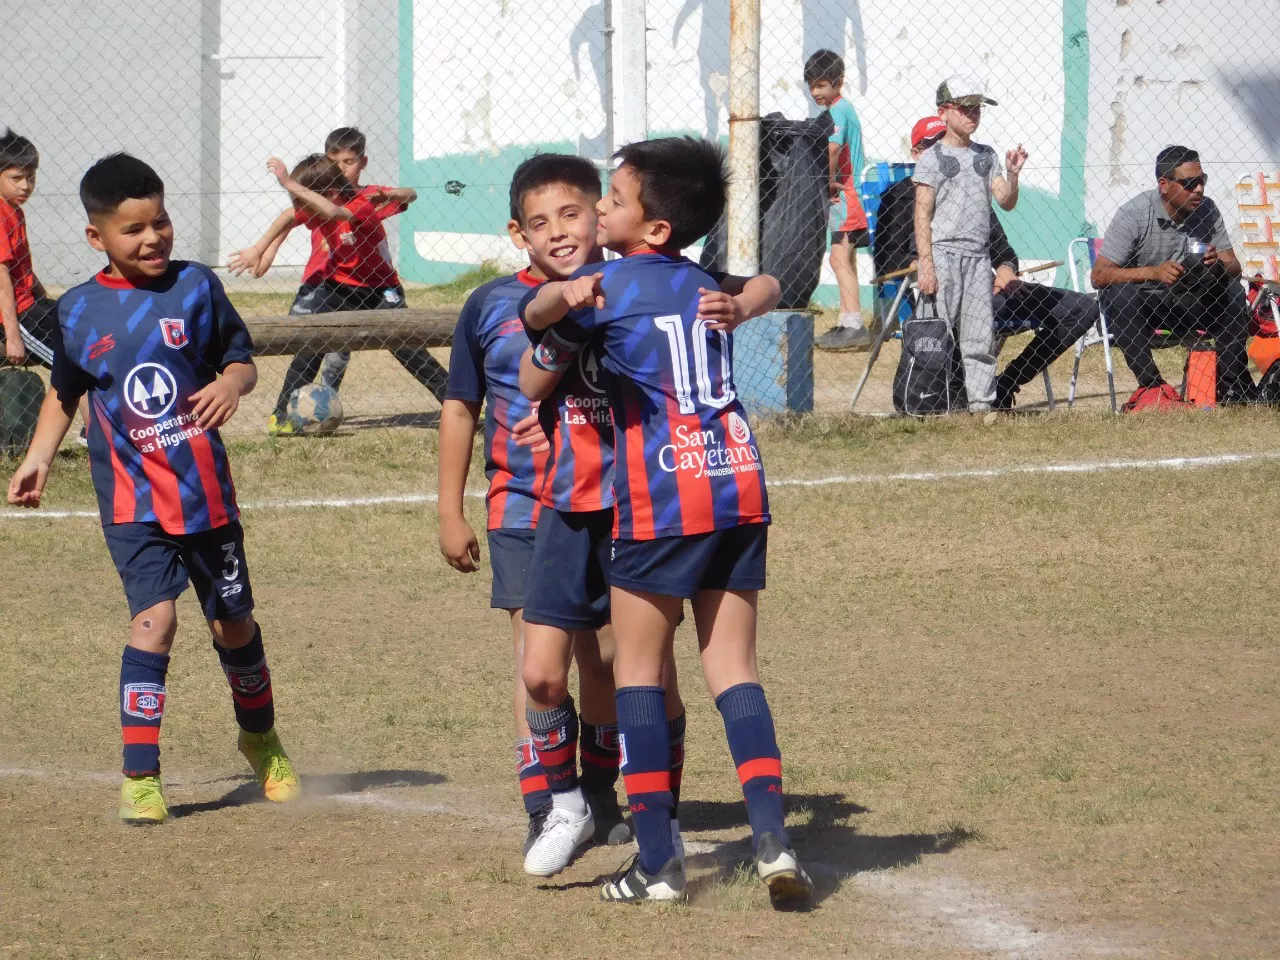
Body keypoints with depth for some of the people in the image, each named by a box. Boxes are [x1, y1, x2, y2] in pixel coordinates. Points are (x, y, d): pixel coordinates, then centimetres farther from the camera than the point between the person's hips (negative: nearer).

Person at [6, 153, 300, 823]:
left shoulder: (195, 287, -2)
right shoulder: (78, 312, 0)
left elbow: (242, 360, 4)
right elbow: (64, 394, 16)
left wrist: (232, 384, -17)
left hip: (204, 488, 1)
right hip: (131, 497, -1)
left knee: (232, 622, 12)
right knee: (155, 617, -18)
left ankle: (260, 739, 39)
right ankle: (139, 778, -13)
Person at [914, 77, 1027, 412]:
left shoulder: (986, 156, 14)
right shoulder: (933, 158, -2)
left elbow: (1005, 201, 8)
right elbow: (923, 215, -6)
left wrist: (1012, 174, -12)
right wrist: (926, 265, -14)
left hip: (978, 255, 5)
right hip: (943, 254, -5)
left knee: (981, 336, 3)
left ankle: (981, 402, 6)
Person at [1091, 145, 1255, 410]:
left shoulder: (1207, 210, -2)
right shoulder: (1133, 214, -16)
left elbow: (1234, 267, -2)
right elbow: (1100, 276, -22)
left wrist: (1218, 264, -28)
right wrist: (1153, 272, -35)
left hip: (1186, 305, 4)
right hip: (1140, 306, -4)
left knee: (1233, 293, -20)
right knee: (1121, 294, -36)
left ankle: (1232, 386, -21)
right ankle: (1151, 386, -37)